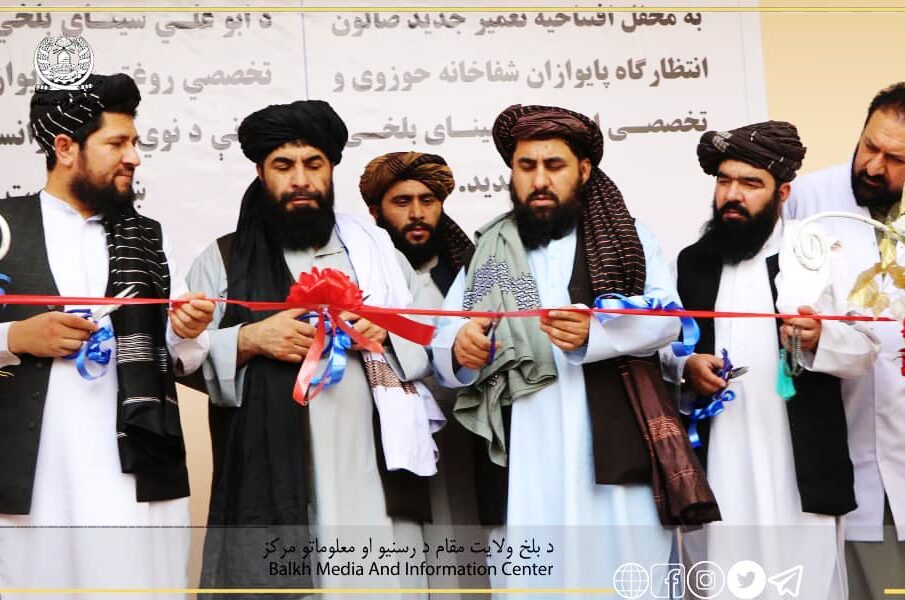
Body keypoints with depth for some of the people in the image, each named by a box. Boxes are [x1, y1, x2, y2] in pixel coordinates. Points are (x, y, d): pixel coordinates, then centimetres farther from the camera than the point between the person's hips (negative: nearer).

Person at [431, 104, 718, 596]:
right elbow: (443, 349, 6)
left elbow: (666, 316, -4)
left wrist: (594, 332, -22)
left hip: (617, 451, -1)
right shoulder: (486, 254, 14)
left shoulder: (627, 237, 12)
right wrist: (460, 351, -18)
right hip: (524, 462, 1)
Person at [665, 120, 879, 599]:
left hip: (802, 468, -2)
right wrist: (686, 366, -4)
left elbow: (865, 350, -1)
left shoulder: (821, 254, 1)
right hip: (717, 466, 3)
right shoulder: (691, 261, 10)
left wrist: (821, 338, -21)